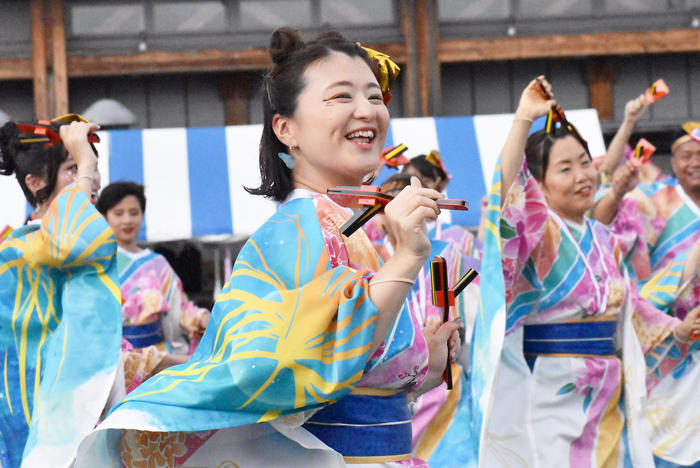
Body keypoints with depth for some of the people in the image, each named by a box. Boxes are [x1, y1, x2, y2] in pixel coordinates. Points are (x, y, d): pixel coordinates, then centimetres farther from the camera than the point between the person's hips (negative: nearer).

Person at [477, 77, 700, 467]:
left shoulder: (605, 240, 13)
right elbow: (509, 187, -27)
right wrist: (524, 119, -30)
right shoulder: (537, 232, -7)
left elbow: (630, 307, 22)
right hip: (549, 394, -6)